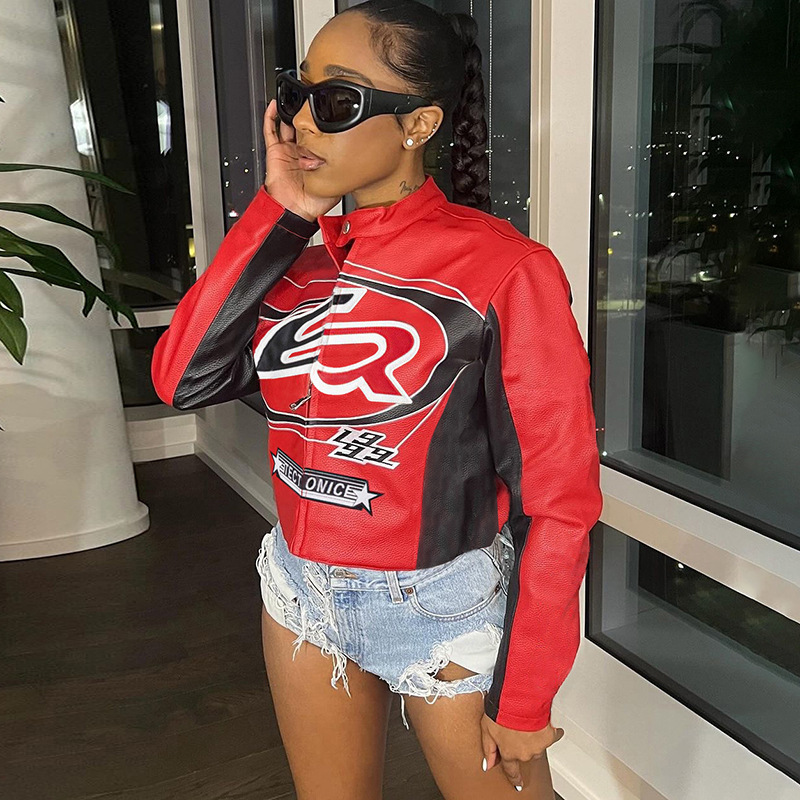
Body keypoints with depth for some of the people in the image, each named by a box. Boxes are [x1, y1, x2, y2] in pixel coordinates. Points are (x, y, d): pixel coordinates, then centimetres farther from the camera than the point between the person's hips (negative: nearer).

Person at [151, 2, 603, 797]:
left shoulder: (503, 270, -18)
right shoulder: (297, 255, 0)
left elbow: (558, 495, -15)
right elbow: (183, 378, -11)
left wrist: (523, 698, -11)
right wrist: (278, 213, -12)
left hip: (446, 609, -5)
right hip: (301, 592, 6)